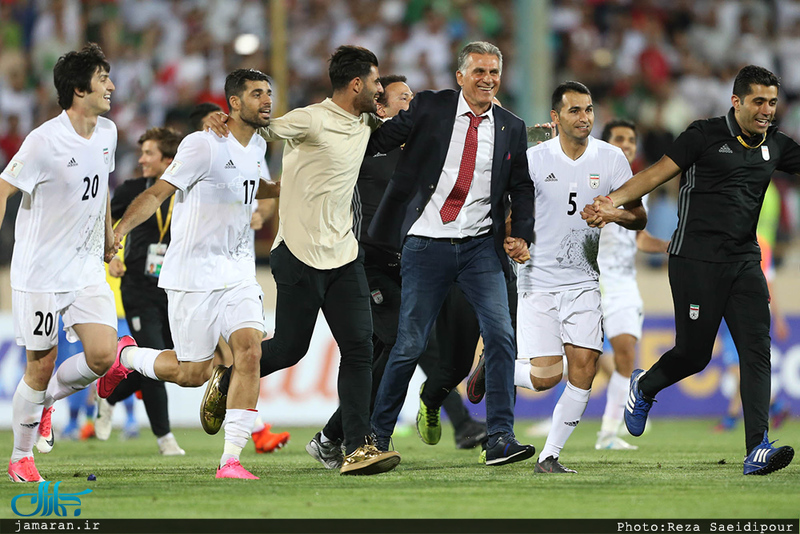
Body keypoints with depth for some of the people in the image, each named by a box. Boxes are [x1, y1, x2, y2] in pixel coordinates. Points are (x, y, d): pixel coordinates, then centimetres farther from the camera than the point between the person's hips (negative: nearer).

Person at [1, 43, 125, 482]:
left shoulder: (107, 133, 4)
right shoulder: (45, 141, -18)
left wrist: (108, 238, 31)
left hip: (87, 266, 6)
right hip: (40, 272, -6)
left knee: (103, 355, -9)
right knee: (40, 367, 0)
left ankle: (45, 399, 20)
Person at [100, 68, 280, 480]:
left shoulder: (257, 147, 10)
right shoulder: (204, 145, -15)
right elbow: (157, 193, -16)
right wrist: (118, 231, -28)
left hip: (238, 272, 6)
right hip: (193, 273, -6)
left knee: (249, 352, -13)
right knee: (192, 374, 0)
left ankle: (230, 460, -11)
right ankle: (126, 357, 31)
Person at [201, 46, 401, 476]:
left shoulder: (364, 123, 13)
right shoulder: (311, 120, -14)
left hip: (344, 255, 7)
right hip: (301, 255, -7)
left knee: (359, 347, -5)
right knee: (289, 348, 0)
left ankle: (358, 448, -6)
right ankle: (225, 381, 29)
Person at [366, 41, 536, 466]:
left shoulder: (511, 128, 9)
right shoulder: (429, 108, 1)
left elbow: (521, 187, 15)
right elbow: (377, 142, -1)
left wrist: (522, 235, 1)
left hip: (481, 246, 2)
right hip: (426, 246, -2)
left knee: (500, 335, -12)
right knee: (409, 345, 1)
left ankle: (500, 440, -9)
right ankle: (377, 436, 17)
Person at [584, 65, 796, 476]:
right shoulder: (705, 135, -5)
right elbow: (657, 174, -6)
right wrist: (612, 201, -18)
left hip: (744, 261, 4)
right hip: (696, 260, -4)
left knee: (757, 348, -10)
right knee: (694, 353, -1)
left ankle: (757, 449, -16)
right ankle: (644, 387, 33)